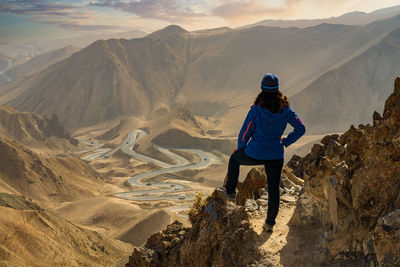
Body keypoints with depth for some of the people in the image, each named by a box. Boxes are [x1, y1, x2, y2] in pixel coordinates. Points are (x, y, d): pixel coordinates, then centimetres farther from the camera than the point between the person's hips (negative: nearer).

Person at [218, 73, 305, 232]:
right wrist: (285, 142, 11)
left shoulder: (256, 110, -15)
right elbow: (300, 128, 0)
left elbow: (245, 133, -8)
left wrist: (240, 149, 10)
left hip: (255, 154, -3)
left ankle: (230, 191, 37)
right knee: (274, 189, 15)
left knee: (234, 158, 28)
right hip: (276, 156, 3)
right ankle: (270, 223, 23)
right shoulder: (285, 109, -5)